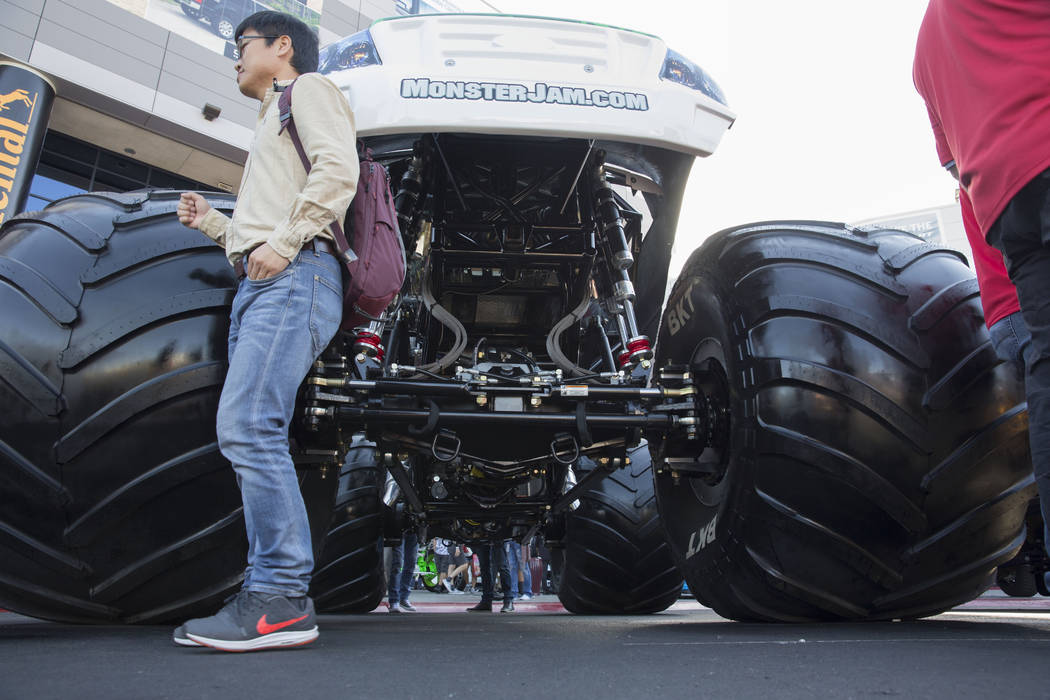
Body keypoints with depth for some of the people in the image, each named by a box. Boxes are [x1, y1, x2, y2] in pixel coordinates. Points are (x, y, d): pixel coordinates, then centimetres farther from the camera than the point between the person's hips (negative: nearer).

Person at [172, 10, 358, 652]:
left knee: (248, 426, -22)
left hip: (295, 276, -10)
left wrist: (282, 242, -15)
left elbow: (338, 170, -9)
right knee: (249, 434, 0)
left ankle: (282, 598, -21)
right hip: (257, 285, 10)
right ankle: (270, 598, 1)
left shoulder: (310, 89, 12)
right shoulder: (270, 128, 38)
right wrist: (211, 222, 23)